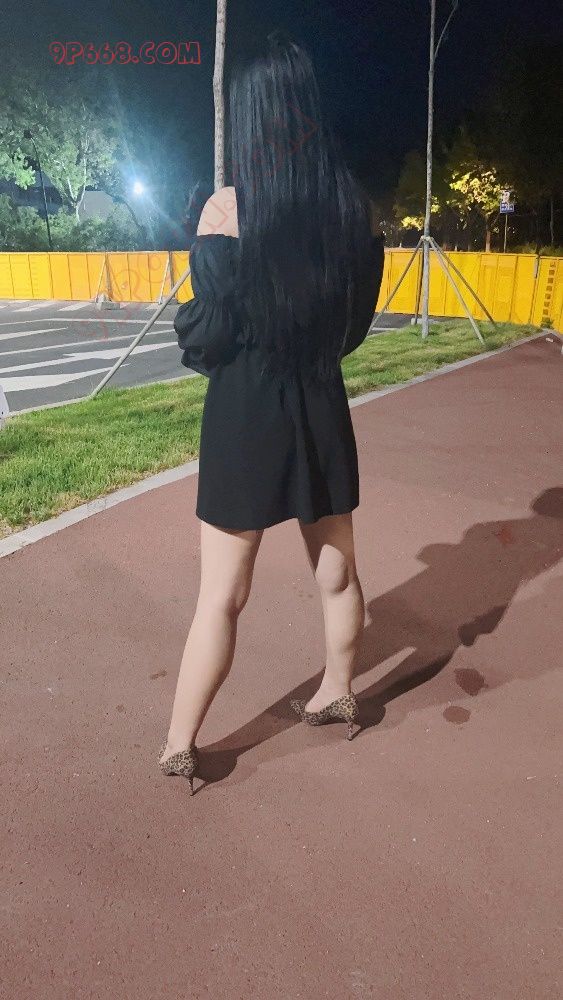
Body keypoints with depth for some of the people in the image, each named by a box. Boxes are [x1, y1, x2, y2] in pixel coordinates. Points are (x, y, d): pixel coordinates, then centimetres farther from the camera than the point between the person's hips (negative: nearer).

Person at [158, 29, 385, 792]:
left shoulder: (228, 207, -11)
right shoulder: (352, 204, 2)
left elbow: (205, 333, -10)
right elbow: (356, 319, 10)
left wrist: (186, 324, 12)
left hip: (245, 412, -4)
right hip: (321, 405, 4)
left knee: (222, 595, 5)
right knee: (337, 572, 20)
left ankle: (179, 746, 19)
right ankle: (339, 695, 40)